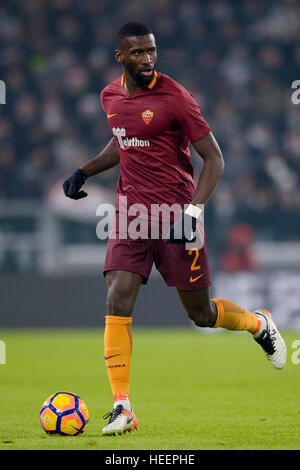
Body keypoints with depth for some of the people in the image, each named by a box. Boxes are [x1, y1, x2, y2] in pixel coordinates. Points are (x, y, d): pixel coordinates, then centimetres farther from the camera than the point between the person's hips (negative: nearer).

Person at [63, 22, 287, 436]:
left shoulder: (174, 97, -12)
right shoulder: (111, 96, 6)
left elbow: (214, 159, -10)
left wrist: (194, 210, -21)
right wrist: (84, 172, 15)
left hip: (174, 213, -4)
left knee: (201, 314, 6)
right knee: (118, 301, -14)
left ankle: (259, 323, 39)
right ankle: (122, 408, -10)